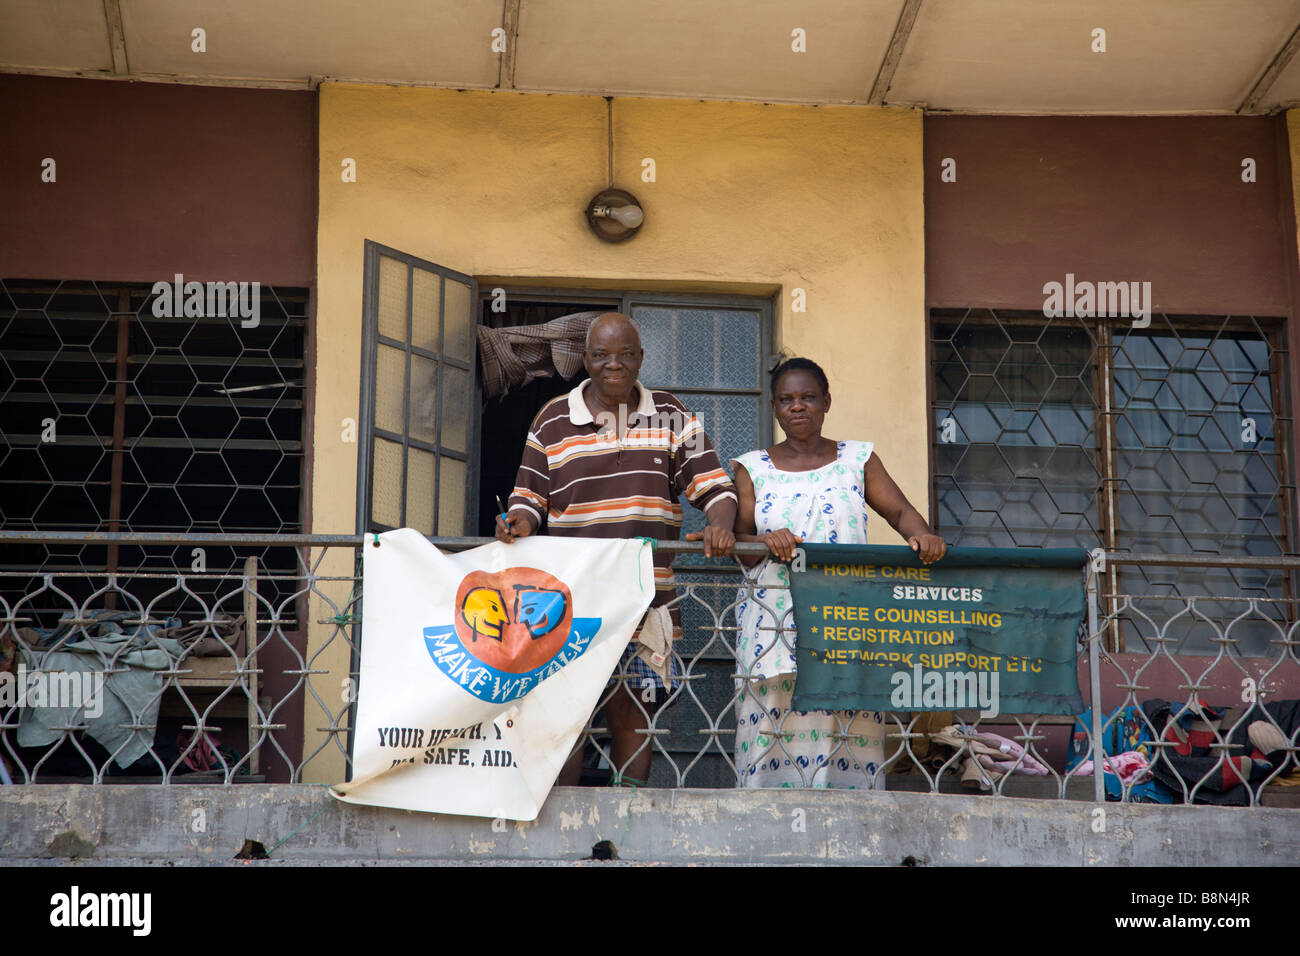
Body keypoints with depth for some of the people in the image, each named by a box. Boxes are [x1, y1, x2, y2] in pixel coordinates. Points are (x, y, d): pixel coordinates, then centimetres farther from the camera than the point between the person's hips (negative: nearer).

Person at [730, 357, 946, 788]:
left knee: (848, 736, -6)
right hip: (775, 621, 0)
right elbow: (739, 535, 3)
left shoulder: (858, 460, 14)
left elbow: (900, 510, 4)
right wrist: (764, 541, -18)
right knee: (776, 731, -8)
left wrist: (922, 535, -17)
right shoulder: (753, 468, 13)